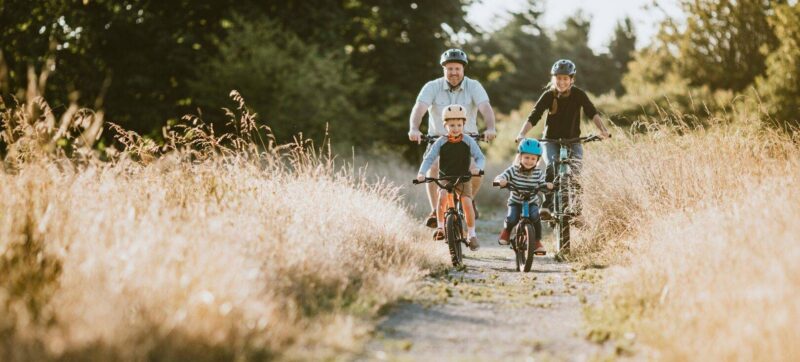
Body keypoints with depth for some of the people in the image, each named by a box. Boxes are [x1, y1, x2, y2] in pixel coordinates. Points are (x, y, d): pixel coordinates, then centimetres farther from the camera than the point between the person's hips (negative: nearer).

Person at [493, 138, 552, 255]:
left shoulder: (538, 173, -8)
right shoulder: (513, 170, -13)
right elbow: (499, 178, -20)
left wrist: (547, 186, -32)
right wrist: (501, 181, -45)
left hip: (532, 202, 1)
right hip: (515, 202, 0)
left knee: (535, 216, -30)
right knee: (512, 219, -27)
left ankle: (537, 242, -9)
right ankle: (506, 231, 13)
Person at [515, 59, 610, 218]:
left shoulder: (578, 94, -11)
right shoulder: (549, 95, -12)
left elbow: (592, 113, -20)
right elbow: (533, 117, -18)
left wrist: (602, 130, -38)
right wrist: (521, 134, -35)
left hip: (573, 140, 0)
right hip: (551, 140, 0)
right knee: (551, 168, -28)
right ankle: (546, 205, -24)